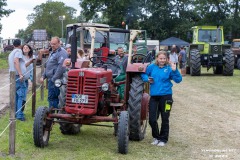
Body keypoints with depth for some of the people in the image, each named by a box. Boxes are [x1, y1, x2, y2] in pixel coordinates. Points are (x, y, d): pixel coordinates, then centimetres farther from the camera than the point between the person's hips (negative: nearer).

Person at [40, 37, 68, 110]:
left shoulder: (61, 52, -13)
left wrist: (54, 79, -24)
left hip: (55, 80, -10)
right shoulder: (52, 53, 21)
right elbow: (48, 66, 29)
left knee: (52, 98, -8)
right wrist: (43, 76, 19)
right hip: (51, 79, 10)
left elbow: (61, 67, -23)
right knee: (52, 98, 12)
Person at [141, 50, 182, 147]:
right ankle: (156, 137, 26)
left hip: (166, 96, -3)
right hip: (154, 96, 3)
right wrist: (147, 79, -1)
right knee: (152, 119, 3)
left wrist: (174, 70, -24)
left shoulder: (169, 68, -4)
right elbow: (143, 74, 18)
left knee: (165, 119, 7)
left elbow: (178, 80, -10)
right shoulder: (152, 67, 4)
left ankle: (163, 139, 21)